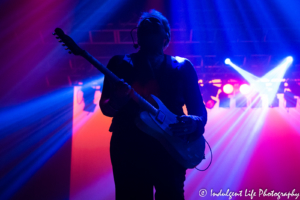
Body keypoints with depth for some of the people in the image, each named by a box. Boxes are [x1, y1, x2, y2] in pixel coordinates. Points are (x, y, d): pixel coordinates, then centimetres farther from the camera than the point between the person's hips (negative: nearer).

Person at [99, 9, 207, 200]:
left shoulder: (182, 67, 9)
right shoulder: (120, 64, 7)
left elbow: (199, 109, 8)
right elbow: (106, 107, 3)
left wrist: (194, 123, -15)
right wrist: (116, 102, -20)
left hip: (169, 148, 1)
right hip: (128, 148, 0)